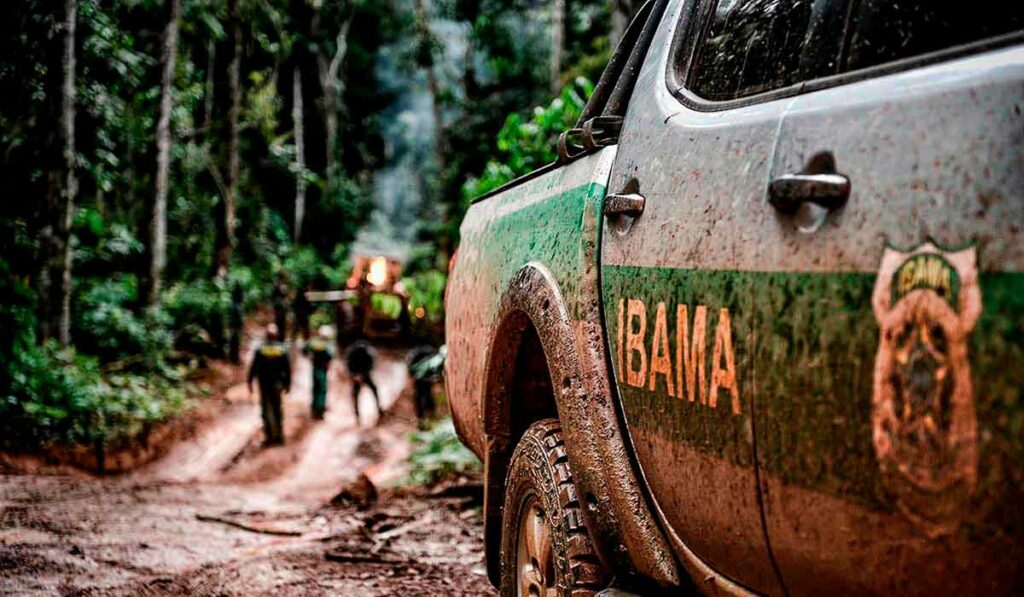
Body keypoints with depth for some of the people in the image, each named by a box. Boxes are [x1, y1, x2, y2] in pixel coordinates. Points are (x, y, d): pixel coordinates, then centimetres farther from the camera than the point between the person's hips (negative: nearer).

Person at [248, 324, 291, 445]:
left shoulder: (260, 349, -8)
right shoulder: (283, 349, -5)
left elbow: (254, 367, -7)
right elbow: (288, 368, -3)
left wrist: (250, 382, 0)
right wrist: (288, 383, 6)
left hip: (264, 384, -1)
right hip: (277, 384, 1)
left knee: (266, 410, 5)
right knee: (277, 409, 15)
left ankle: (269, 436, 1)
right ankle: (279, 435, 16)